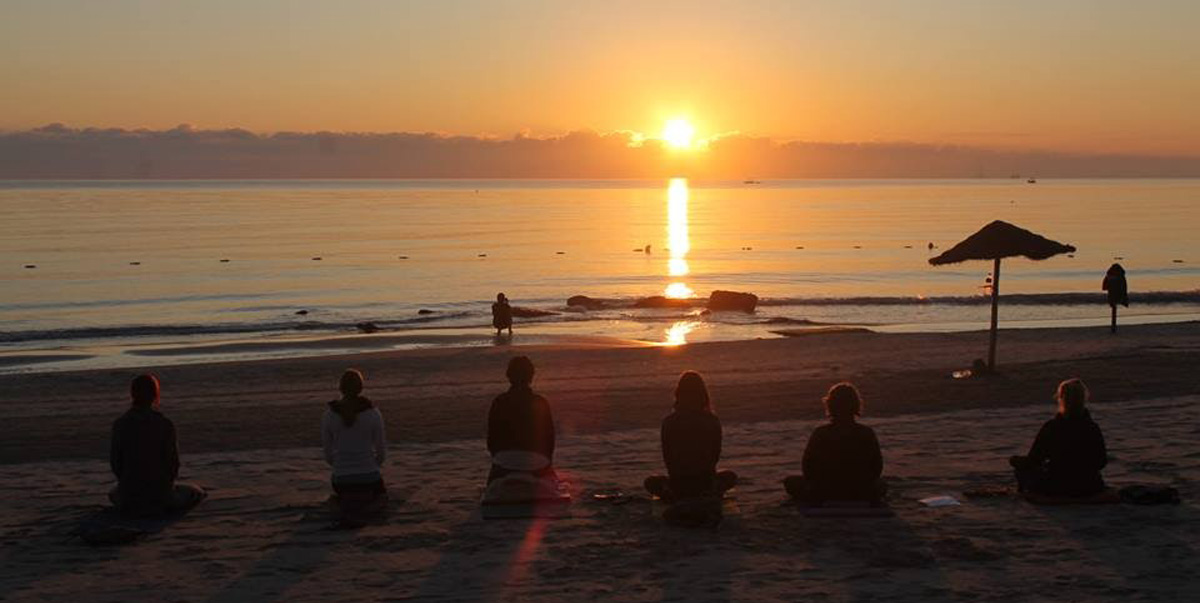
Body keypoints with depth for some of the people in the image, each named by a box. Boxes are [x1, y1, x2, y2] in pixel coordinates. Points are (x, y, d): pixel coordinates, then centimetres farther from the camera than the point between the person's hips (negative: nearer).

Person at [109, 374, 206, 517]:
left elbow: (115, 462, -1)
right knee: (197, 493, 22)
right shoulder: (165, 425, -13)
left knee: (114, 494, 40)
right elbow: (173, 461, -9)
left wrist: (129, 485, 15)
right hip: (160, 493, -5)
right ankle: (159, 507, 15)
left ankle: (134, 507, 19)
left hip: (130, 493, 5)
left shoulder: (120, 425, -6)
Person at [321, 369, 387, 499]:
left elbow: (328, 455, 2)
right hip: (369, 478, -2)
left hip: (342, 480, 2)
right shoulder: (373, 413, -9)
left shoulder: (328, 415, -5)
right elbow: (382, 451, -1)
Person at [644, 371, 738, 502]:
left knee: (651, 482, 30)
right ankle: (712, 493, 6)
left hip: (678, 484, -1)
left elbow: (667, 457, 0)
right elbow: (716, 455, 3)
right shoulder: (713, 421, -7)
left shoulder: (669, 422, -9)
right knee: (731, 476, 33)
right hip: (706, 482, 1)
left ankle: (670, 494, 3)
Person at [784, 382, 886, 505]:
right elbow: (877, 467, -2)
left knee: (791, 481, 21)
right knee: (881, 485, 37)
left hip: (826, 494, -3)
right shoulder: (867, 434, -10)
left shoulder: (820, 434, -14)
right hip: (861, 494, 3)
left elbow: (807, 466, -7)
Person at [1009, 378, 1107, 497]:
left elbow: (1033, 461, -9)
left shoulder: (1051, 427, -15)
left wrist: (1014, 460, 12)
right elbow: (1102, 462, 8)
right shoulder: (1093, 428, -5)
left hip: (1059, 489, -4)